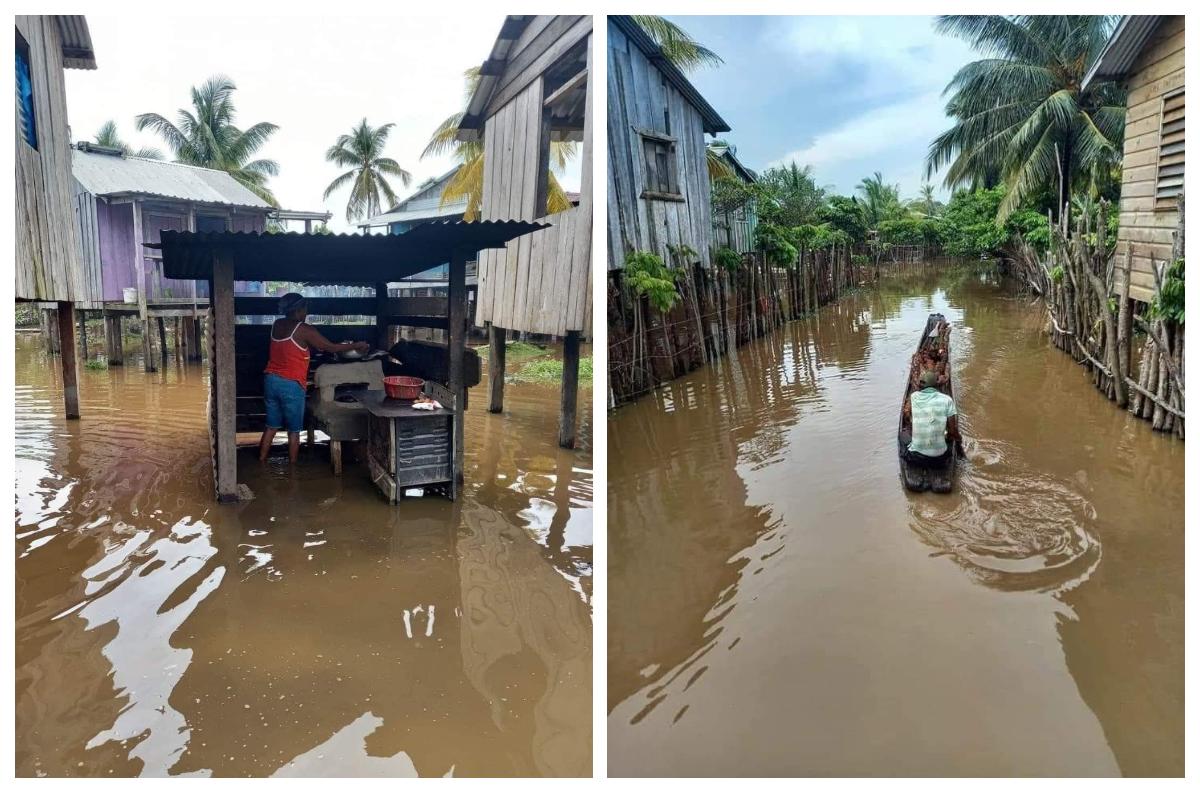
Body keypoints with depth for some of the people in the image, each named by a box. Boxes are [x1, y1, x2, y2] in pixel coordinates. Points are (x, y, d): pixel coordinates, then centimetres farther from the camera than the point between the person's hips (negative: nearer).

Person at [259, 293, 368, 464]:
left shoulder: (277, 325, 7)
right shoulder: (304, 330, -14)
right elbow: (331, 347, -8)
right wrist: (356, 345, 3)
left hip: (271, 380, 7)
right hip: (291, 385, -7)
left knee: (271, 426, 17)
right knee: (294, 430, 6)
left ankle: (261, 463, 22)